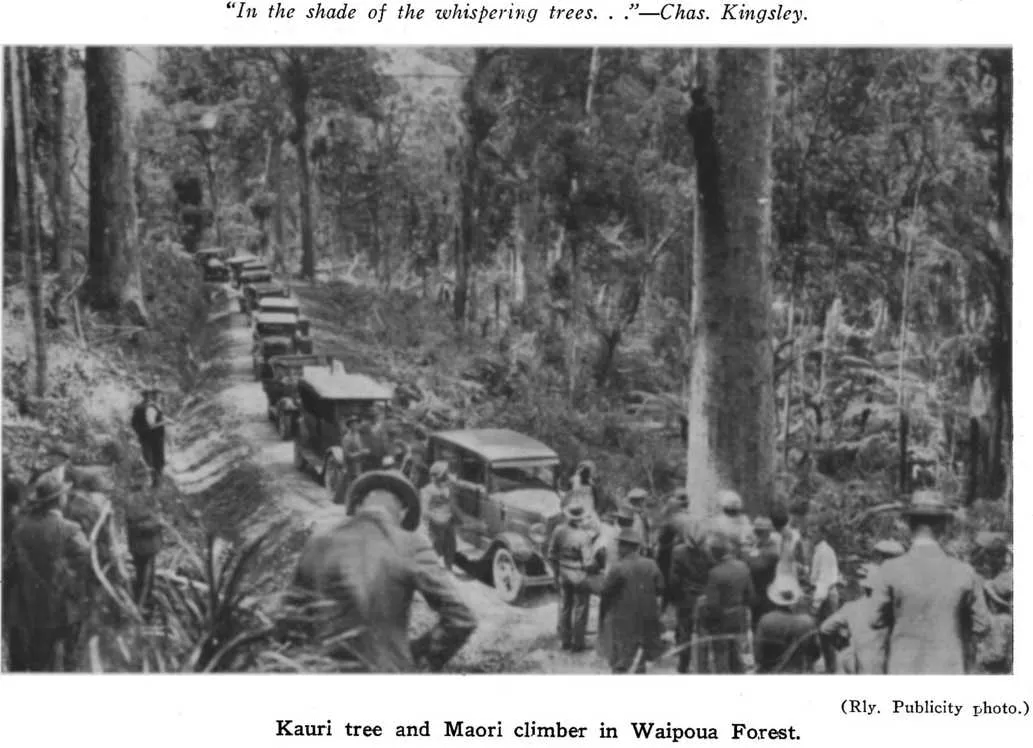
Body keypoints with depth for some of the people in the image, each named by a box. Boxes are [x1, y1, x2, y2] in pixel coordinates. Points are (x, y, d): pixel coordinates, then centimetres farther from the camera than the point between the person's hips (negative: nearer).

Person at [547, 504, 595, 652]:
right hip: (580, 575, -5)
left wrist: (556, 572, 14)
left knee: (564, 607, 19)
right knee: (580, 610, 10)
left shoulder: (559, 530, -9)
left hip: (563, 574, 5)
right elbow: (588, 562, -20)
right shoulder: (583, 536, -24)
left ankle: (565, 641, 30)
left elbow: (552, 555, 0)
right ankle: (577, 643, 17)